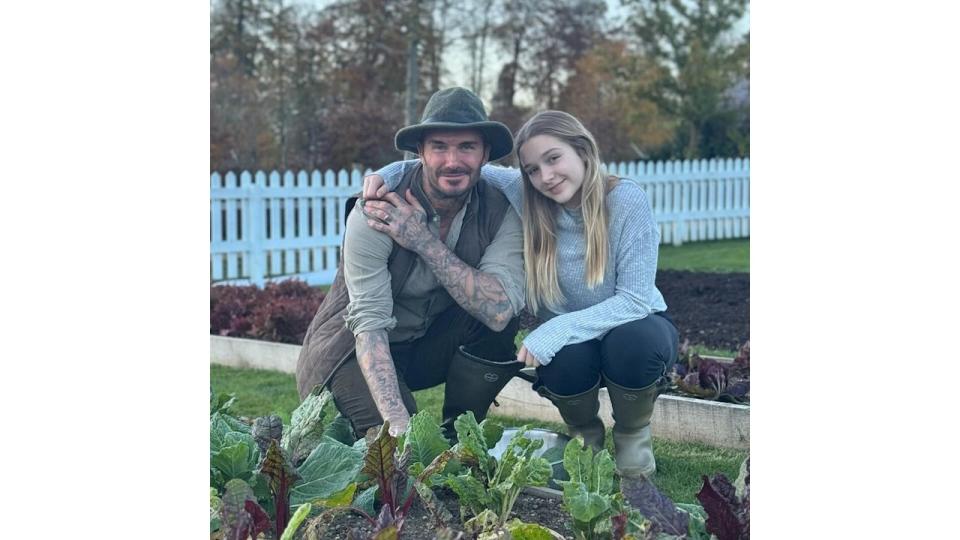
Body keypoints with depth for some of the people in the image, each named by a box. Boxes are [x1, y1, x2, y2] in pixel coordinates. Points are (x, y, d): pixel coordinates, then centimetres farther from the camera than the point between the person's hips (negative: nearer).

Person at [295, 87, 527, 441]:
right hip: (355, 349, -4)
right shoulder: (373, 215, -24)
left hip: (430, 345, 4)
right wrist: (398, 422, -40)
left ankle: (456, 438, -6)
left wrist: (425, 242, -32)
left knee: (500, 317, -24)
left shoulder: (499, 210, -14)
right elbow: (370, 325, -28)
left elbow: (499, 310, -28)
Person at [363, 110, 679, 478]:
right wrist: (390, 173, -19)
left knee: (633, 340, -37)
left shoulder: (626, 200, -21)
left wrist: (559, 329, -34)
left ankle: (633, 435, -4)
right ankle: (584, 433, 4)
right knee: (567, 356, -33)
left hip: (635, 328, -2)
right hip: (570, 343, 2)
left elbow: (635, 300, -24)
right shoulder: (525, 197, -12)